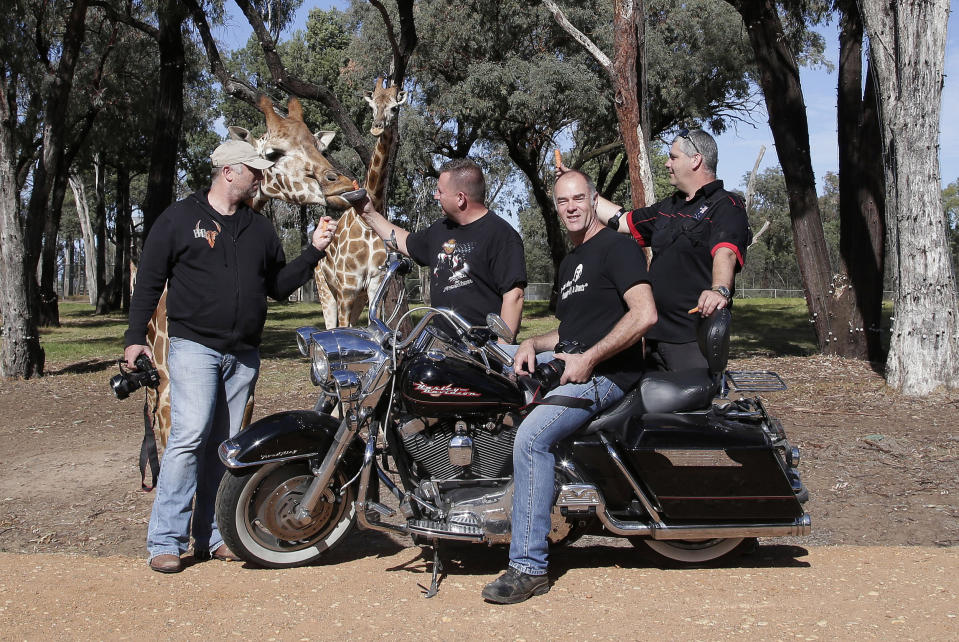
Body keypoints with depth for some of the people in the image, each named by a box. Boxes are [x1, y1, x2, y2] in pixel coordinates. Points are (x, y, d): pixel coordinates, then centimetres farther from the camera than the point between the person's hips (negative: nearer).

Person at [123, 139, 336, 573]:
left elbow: (279, 285, 19)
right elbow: (149, 279, 3)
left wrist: (314, 251, 9)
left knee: (225, 445, 7)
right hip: (194, 346, -5)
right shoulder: (179, 218, 3)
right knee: (190, 436, -16)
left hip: (243, 354, 5)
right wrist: (136, 335, -3)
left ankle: (211, 537, 15)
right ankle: (165, 540, -9)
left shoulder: (260, 228, 17)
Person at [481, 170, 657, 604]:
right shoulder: (569, 262, 22)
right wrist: (532, 344, 8)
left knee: (531, 436, -29)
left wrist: (588, 359, -20)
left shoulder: (617, 246, -7)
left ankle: (530, 567, -23)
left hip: (606, 373, -10)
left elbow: (644, 314, -21)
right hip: (571, 364, 10)